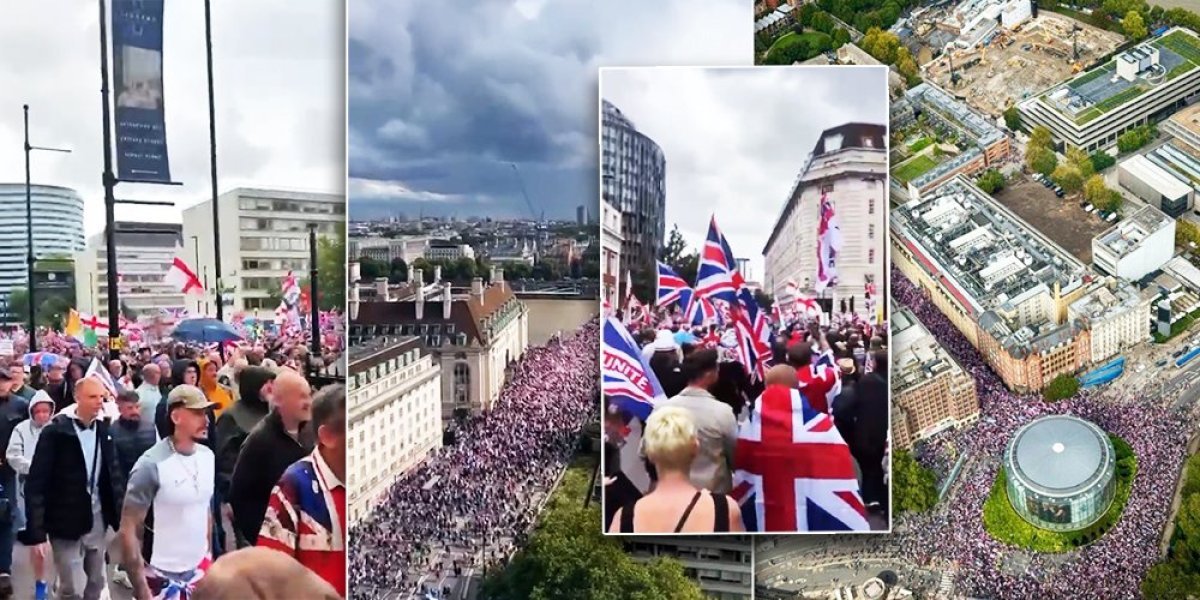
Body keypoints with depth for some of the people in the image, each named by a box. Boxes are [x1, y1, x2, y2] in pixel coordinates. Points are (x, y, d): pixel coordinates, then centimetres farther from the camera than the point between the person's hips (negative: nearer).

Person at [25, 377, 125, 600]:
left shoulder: (104, 430, 2)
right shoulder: (55, 432, -14)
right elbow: (36, 485, -14)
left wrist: (122, 515, 3)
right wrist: (37, 533, -17)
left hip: (97, 520, 5)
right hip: (66, 524, -5)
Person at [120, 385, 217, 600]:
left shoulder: (207, 456, 1)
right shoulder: (152, 465, -16)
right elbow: (129, 530, -14)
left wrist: (208, 555, 13)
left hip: (200, 570, 5)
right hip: (162, 577, -5)